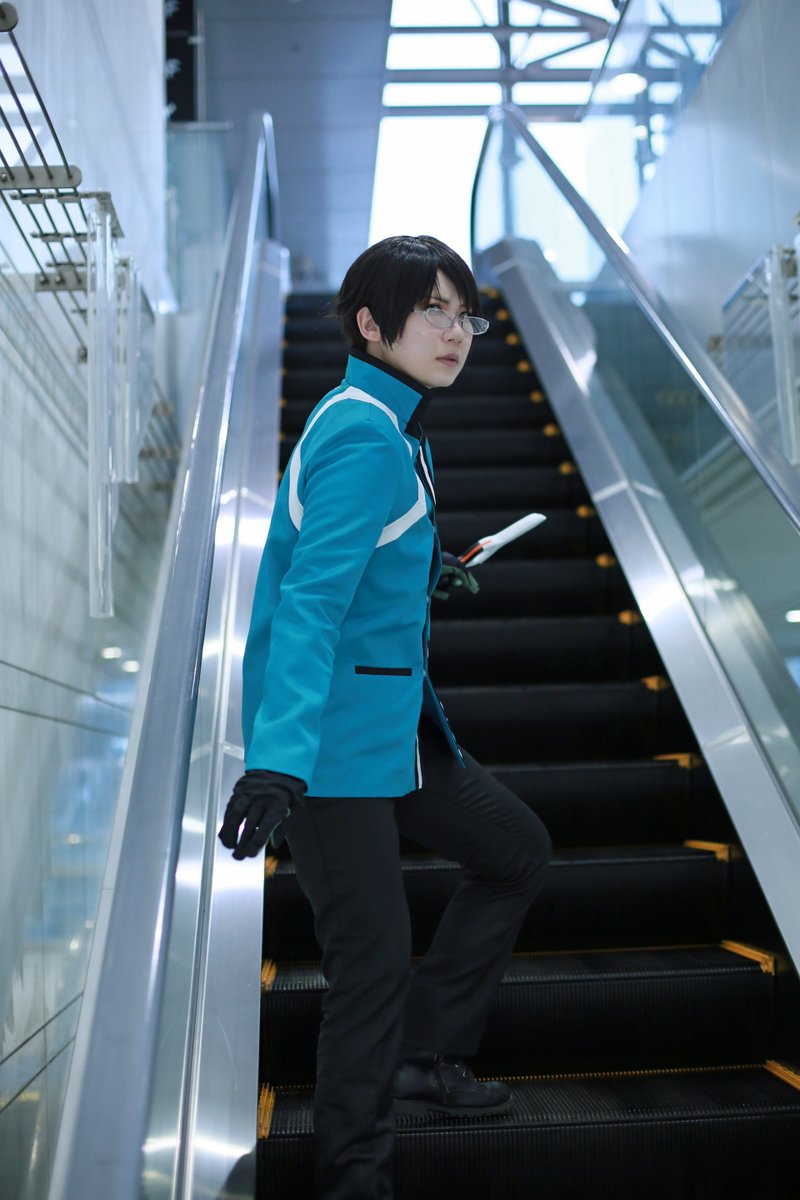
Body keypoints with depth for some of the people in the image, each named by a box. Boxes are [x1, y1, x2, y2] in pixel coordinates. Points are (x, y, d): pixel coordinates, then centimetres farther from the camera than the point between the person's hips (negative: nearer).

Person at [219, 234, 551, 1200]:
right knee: (374, 961, -5)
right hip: (328, 743, -11)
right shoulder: (366, 438, -19)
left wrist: (420, 571, 22)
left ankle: (425, 1058, 29)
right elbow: (311, 601, -30)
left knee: (516, 850, 19)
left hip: (394, 725, 11)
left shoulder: (389, 424, 13)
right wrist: (278, 760, -37)